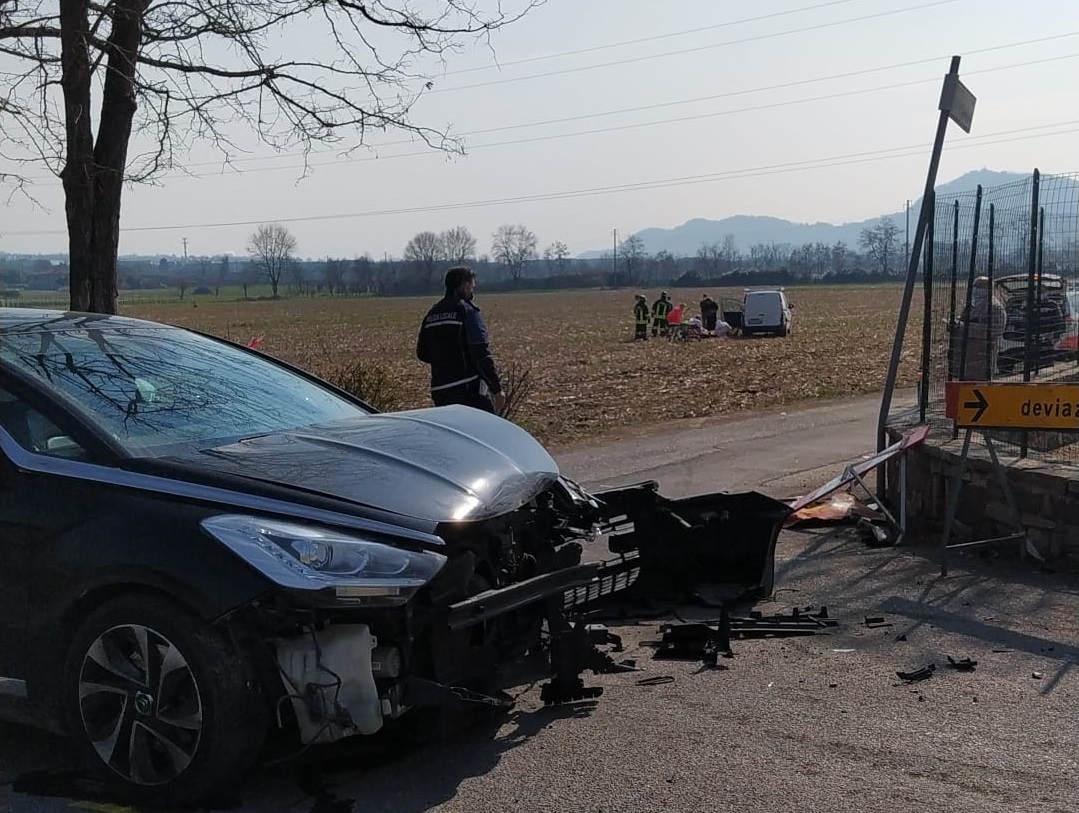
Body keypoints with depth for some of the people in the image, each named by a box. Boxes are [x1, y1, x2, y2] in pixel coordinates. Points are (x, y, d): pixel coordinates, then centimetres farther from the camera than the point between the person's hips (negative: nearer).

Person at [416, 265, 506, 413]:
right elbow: (481, 353, -15)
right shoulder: (467, 310, -8)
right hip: (470, 390, -7)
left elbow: (422, 353, 19)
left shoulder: (432, 314, 14)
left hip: (440, 391, 7)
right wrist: (497, 389, -13)